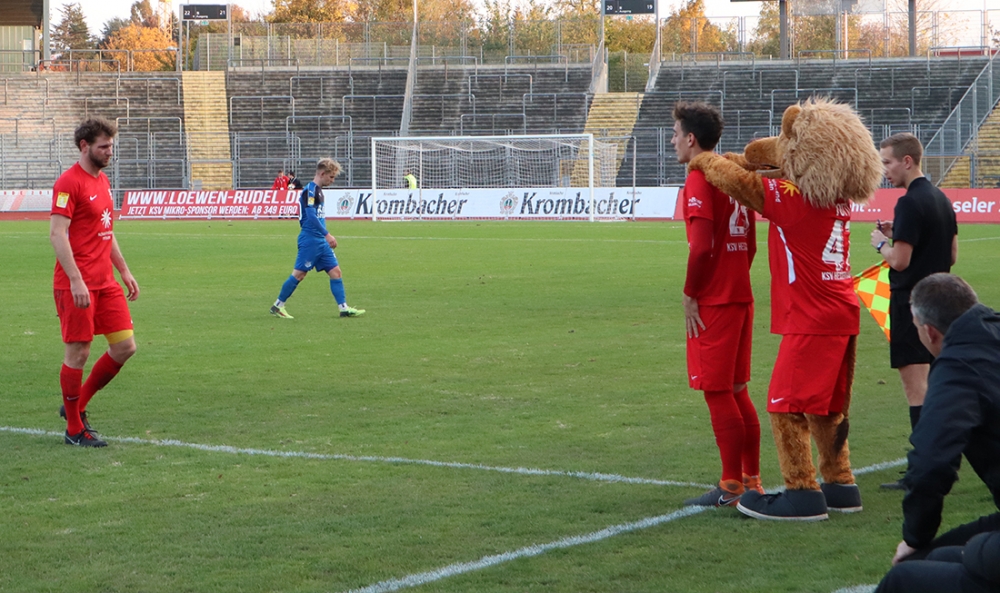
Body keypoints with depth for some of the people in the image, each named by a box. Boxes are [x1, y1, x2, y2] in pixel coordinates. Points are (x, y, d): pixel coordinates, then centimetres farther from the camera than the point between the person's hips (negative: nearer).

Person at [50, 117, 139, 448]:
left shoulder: (102, 181, 16)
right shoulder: (69, 183, -11)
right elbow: (57, 234, -18)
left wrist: (124, 271, 22)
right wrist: (76, 281, -23)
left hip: (106, 283, 8)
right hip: (77, 284, -8)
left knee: (125, 347, 5)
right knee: (78, 353, -2)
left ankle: (77, 405, 21)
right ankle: (75, 430, 10)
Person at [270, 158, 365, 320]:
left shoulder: (318, 191, 16)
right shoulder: (310, 190, -14)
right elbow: (311, 216, -22)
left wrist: (327, 237, 18)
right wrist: (327, 235, -22)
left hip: (320, 241, 9)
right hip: (309, 240, -9)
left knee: (335, 271, 4)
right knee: (299, 273, -4)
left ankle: (344, 308, 4)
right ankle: (277, 306, 6)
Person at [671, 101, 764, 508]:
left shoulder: (699, 180, -13)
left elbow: (701, 245, -21)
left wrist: (690, 295, -12)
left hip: (712, 303, -9)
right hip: (741, 296, 9)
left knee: (718, 393, -3)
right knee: (737, 391, 14)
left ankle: (732, 486, -1)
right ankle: (751, 480, 18)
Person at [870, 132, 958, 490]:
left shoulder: (910, 203, -16)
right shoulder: (941, 200, 12)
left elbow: (899, 259, -20)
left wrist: (882, 243, 0)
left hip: (912, 303, -10)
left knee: (916, 388, -9)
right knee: (935, 385, 16)